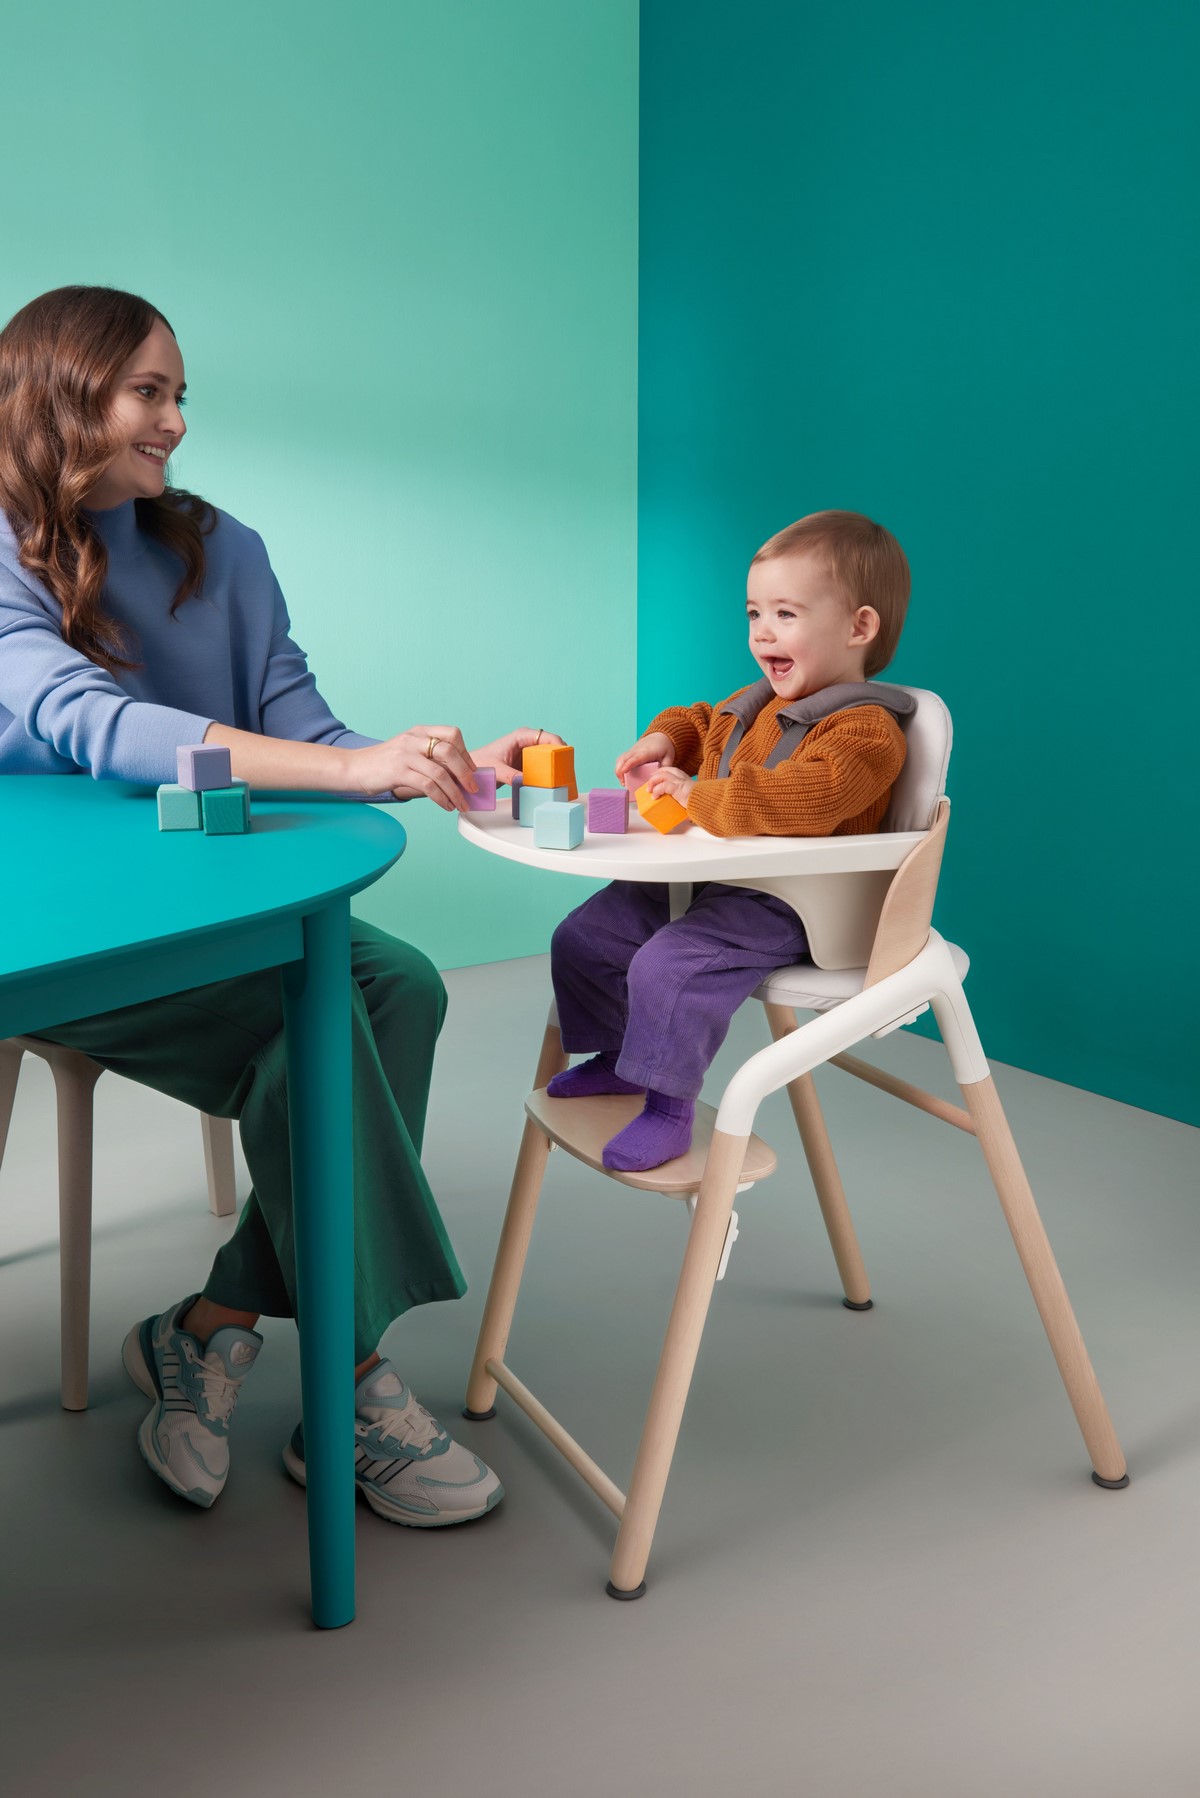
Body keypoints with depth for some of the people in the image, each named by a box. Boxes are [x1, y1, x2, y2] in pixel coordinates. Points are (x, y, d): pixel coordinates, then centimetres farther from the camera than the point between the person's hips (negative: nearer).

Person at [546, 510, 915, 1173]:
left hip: (783, 908, -10)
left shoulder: (865, 730, -18)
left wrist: (697, 795, -30)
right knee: (583, 936, 11)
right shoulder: (757, 702, 13)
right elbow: (701, 722, 34)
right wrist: (664, 739, 10)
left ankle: (667, 1107, -13)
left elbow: (803, 799, -36)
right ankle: (617, 1058, 30)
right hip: (707, 880, 10)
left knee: (667, 967, -31)